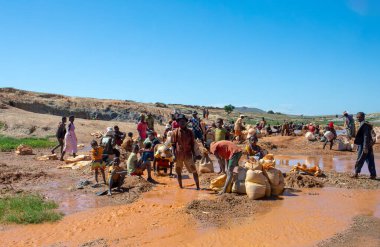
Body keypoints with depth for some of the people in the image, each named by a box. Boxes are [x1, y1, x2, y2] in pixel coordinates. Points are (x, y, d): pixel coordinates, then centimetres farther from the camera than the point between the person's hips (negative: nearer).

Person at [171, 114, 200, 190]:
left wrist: (194, 155, 2)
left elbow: (192, 144, 7)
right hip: (178, 155, 0)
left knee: (194, 171, -2)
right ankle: (180, 186, 23)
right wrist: (174, 155, -8)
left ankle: (198, 187, 4)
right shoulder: (175, 132, 0)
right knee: (178, 172, 9)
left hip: (188, 155, 1)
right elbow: (173, 145, 1)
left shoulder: (189, 132, 4)